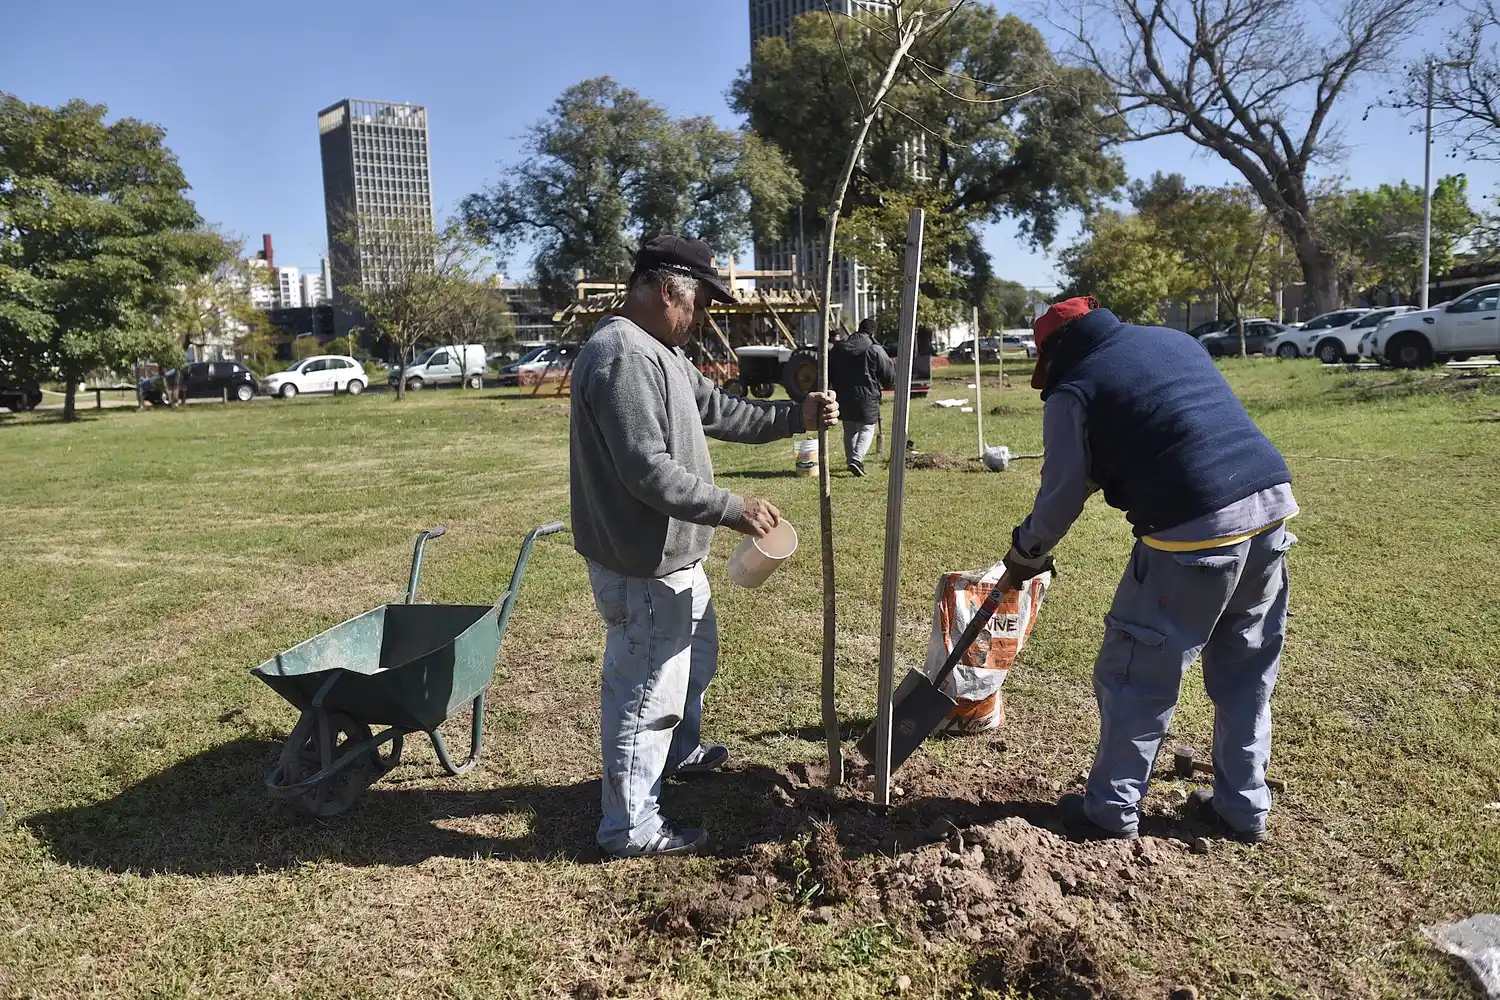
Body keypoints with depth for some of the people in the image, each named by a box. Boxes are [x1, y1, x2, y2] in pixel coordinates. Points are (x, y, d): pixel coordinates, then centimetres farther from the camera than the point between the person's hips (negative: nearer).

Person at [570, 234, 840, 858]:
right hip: (642, 566, -11)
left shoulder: (661, 352, 11)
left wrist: (796, 417, 10)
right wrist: (732, 509, -25)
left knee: (694, 656, 29)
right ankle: (631, 829, 17)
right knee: (646, 691, 1)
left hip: (672, 555, 11)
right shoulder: (622, 356, -23)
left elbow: (720, 412, 18)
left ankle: (679, 751, 53)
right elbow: (648, 471, -29)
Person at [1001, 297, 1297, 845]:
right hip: (1272, 501, 8)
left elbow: (1062, 495, 0)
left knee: (1135, 675, 8)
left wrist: (1027, 550, 18)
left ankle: (1112, 809, 19)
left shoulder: (1073, 390, -1)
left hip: (1196, 531, -7)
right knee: (1247, 673, 19)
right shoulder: (1174, 339, 20)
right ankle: (1244, 807, 30)